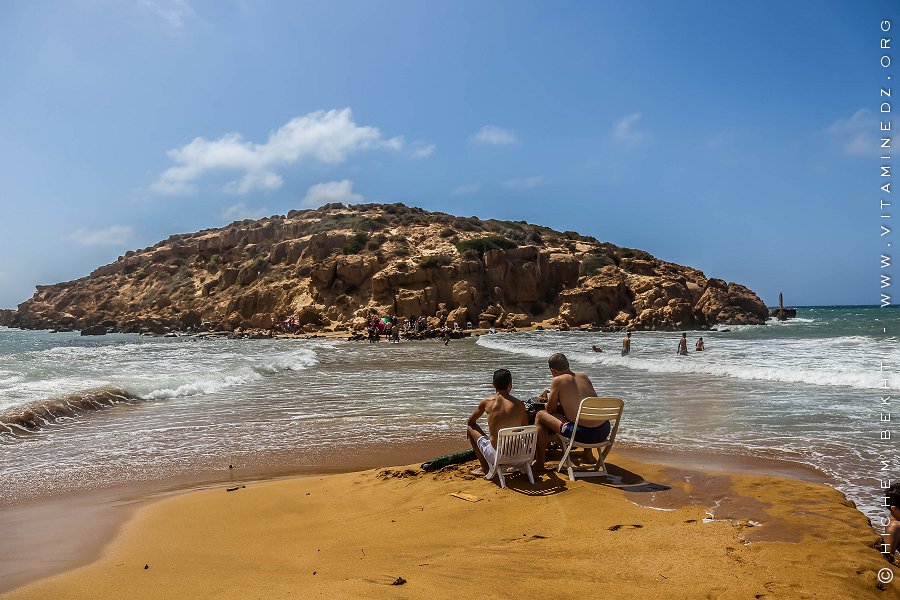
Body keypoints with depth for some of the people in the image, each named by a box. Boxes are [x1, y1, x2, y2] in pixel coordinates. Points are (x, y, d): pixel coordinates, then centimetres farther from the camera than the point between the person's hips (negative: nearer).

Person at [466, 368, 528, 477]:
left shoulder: (487, 402, -6)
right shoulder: (520, 404, -4)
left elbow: (471, 421, 12)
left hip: (496, 455, -3)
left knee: (470, 428, 19)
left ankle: (486, 469, 19)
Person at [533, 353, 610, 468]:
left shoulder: (558, 381, -3)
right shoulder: (584, 377, 13)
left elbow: (550, 410, 5)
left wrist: (550, 399, 27)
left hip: (583, 434, -7)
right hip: (604, 431, 7)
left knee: (540, 415, 9)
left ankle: (539, 461, 15)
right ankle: (589, 454, 49)